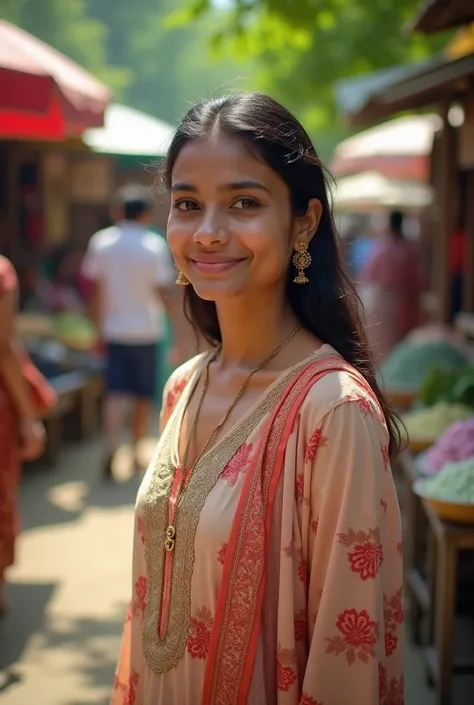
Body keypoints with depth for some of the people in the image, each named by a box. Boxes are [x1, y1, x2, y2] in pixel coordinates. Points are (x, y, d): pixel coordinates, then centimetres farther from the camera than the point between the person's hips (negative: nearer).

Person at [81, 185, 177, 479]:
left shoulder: (101, 242, 0)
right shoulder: (154, 245, -9)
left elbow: (96, 289, 2)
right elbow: (162, 292, -11)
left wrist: (100, 327, 10)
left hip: (114, 330, 2)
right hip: (146, 331, -2)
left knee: (116, 393, 1)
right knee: (143, 396, 10)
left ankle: (112, 447, -17)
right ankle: (136, 452, 19)